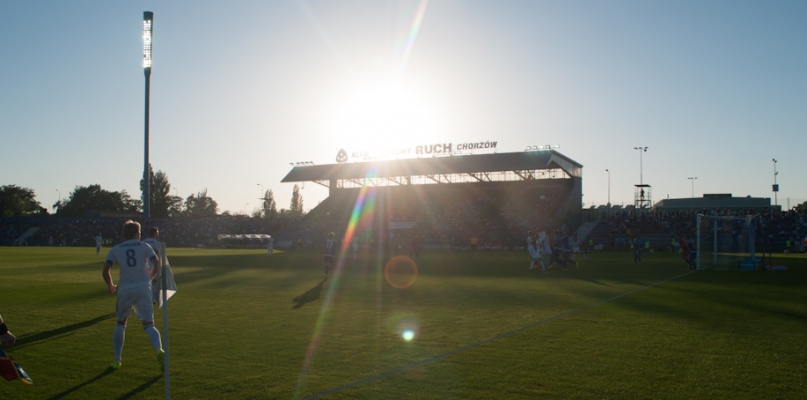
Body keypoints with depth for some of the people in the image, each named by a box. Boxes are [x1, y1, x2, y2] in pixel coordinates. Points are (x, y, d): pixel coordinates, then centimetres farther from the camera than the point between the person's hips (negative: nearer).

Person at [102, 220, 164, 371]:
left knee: (120, 323, 21)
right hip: (143, 288, -1)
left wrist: (111, 287, 13)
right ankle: (159, 349, -27)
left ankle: (117, 360, 18)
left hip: (125, 289, 1)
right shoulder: (144, 246, 7)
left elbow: (105, 271, -3)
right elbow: (156, 264, -3)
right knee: (148, 324, 0)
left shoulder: (115, 249, 8)